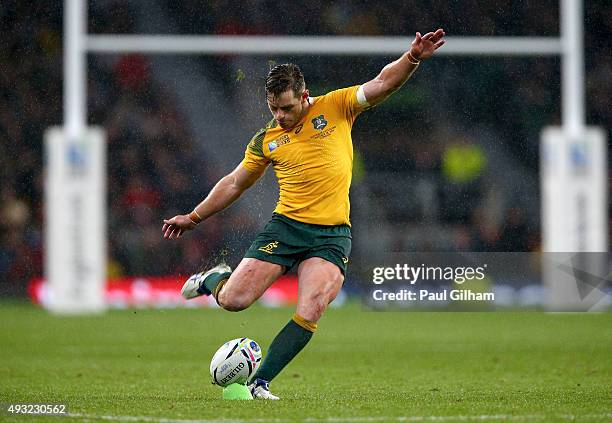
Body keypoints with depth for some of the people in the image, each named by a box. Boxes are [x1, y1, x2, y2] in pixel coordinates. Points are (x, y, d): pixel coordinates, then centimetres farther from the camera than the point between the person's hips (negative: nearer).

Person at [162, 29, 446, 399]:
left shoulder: (335, 108, 3)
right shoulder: (266, 140, 8)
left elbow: (381, 84, -6)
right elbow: (235, 183, 20)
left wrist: (412, 59, -23)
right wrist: (194, 217, 22)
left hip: (332, 236, -1)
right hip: (285, 226, 1)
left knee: (309, 316, -18)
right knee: (233, 300, -7)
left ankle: (260, 382, -6)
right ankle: (214, 280, 29)